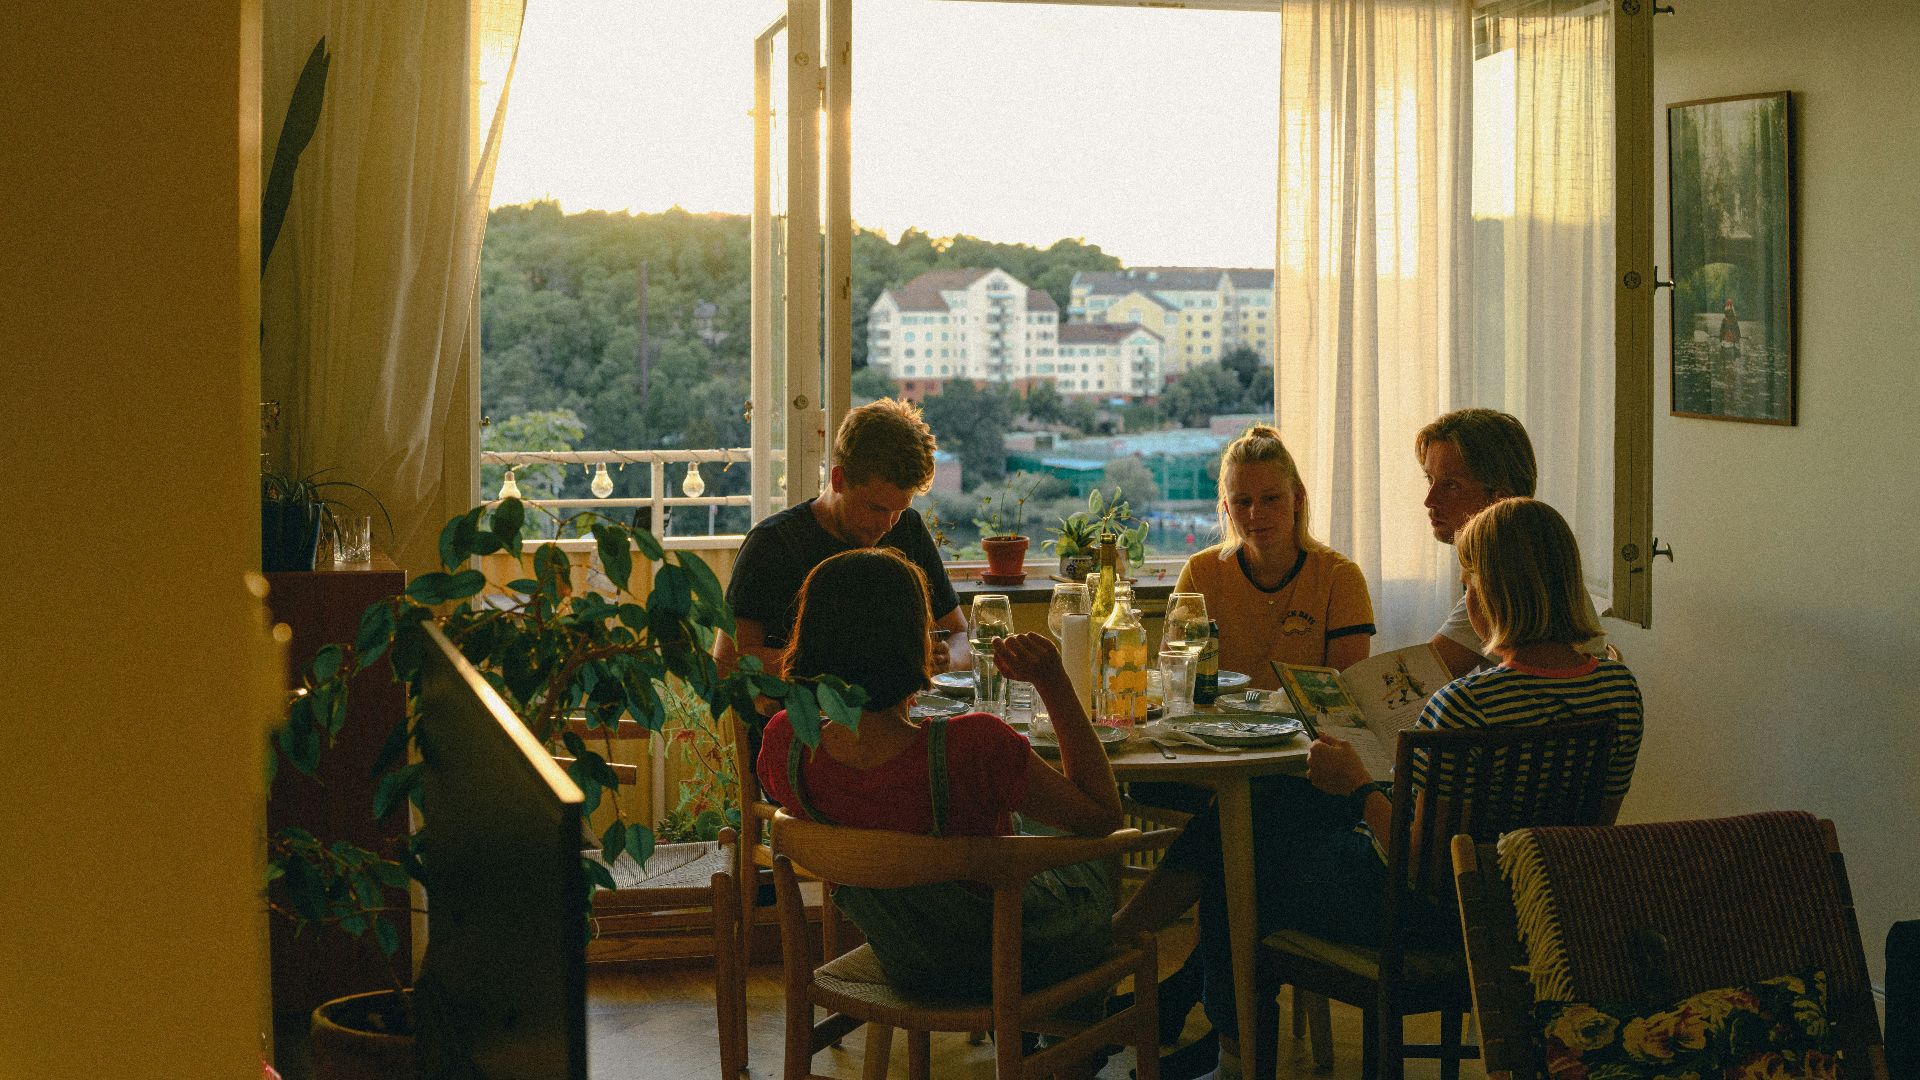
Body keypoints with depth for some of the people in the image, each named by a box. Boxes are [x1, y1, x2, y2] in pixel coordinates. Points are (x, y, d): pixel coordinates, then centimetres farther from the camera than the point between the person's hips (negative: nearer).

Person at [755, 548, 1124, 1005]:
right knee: (1095, 860, 32)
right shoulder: (972, 747, -40)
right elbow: (1102, 814, -22)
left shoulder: (784, 744, -25)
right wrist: (1053, 681, -25)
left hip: (905, 968, 4)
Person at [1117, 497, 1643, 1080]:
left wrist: (1359, 786, -11)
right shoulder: (1618, 686, -10)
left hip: (1431, 916, -8)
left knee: (1236, 862, 19)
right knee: (1263, 800, 22)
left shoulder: (1467, 704, -33)